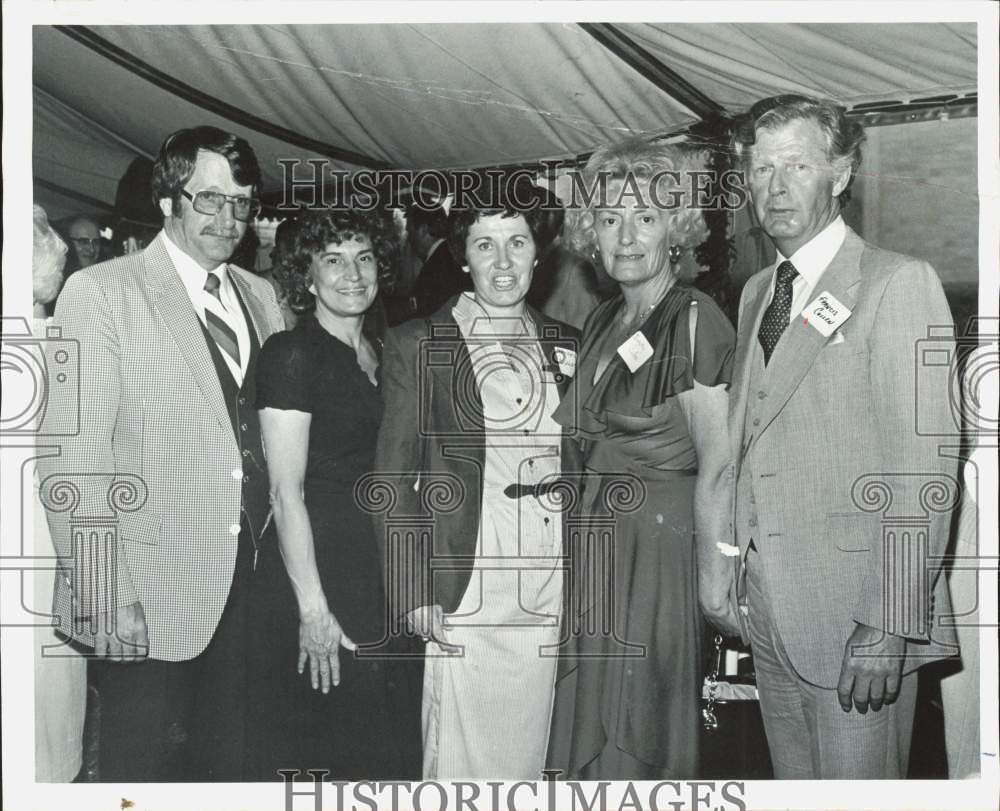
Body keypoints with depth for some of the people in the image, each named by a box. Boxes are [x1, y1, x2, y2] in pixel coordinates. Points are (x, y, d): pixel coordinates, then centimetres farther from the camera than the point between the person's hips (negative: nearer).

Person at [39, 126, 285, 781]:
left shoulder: (261, 295, 11)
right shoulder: (100, 293, -8)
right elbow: (74, 456, -11)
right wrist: (101, 595, -14)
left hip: (250, 580, 5)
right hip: (149, 594, -5)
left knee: (229, 765, 17)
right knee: (146, 774, 9)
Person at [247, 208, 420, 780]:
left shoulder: (383, 349, 11)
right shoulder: (292, 354, -11)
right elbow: (287, 490, -15)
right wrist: (313, 607, -17)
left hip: (383, 574, 7)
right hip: (316, 566, -7)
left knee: (390, 747, 14)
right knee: (316, 750, 5)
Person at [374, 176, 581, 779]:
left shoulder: (566, 347, 12)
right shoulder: (418, 345, 0)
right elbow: (394, 478, -1)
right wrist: (414, 593, -8)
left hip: (551, 593, 4)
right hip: (462, 596, -3)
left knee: (528, 761, 9)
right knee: (459, 764, -1)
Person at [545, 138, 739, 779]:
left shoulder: (695, 321, -15)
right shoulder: (604, 323, 9)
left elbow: (719, 465, -15)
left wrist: (713, 574, -14)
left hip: (663, 540, -7)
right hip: (600, 539, 7)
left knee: (642, 728, 7)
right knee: (591, 721, 17)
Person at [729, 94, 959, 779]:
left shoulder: (898, 282, -8)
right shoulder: (757, 292, 14)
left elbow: (924, 467, -15)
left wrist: (890, 628, -19)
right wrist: (737, 571, 7)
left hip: (854, 613, -6)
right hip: (769, 610, 7)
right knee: (793, 787, 17)